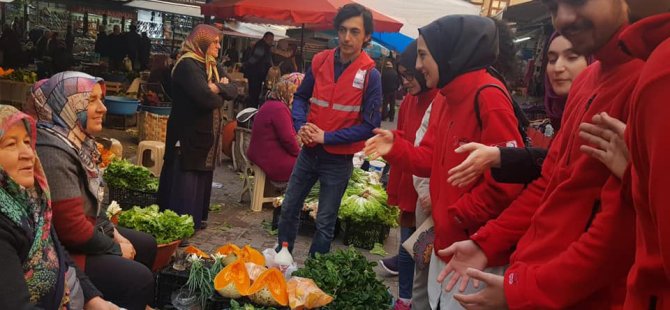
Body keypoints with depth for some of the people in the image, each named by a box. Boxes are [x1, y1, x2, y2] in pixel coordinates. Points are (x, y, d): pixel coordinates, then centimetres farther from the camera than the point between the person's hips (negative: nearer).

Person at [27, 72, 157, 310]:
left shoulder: (75, 139, 2)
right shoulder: (52, 152, -28)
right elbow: (73, 227, -29)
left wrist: (113, 233, 6)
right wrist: (115, 249, -14)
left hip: (83, 233, 10)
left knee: (146, 245, 17)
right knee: (139, 278, -16)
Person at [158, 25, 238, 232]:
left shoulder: (213, 67, 13)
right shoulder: (188, 65, -17)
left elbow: (233, 90, 2)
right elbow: (206, 98, -27)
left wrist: (218, 87, -17)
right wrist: (220, 94, -6)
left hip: (206, 134, 9)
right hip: (188, 134, -9)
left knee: (202, 178, 16)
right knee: (184, 181, -4)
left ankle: (195, 219, 28)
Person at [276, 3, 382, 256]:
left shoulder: (370, 75, -13)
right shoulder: (320, 61, -1)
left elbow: (370, 126, -14)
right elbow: (301, 97, 10)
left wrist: (326, 137, -19)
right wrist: (301, 126, -11)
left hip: (339, 160, -4)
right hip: (308, 152, 4)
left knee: (325, 223, 9)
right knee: (289, 210, 15)